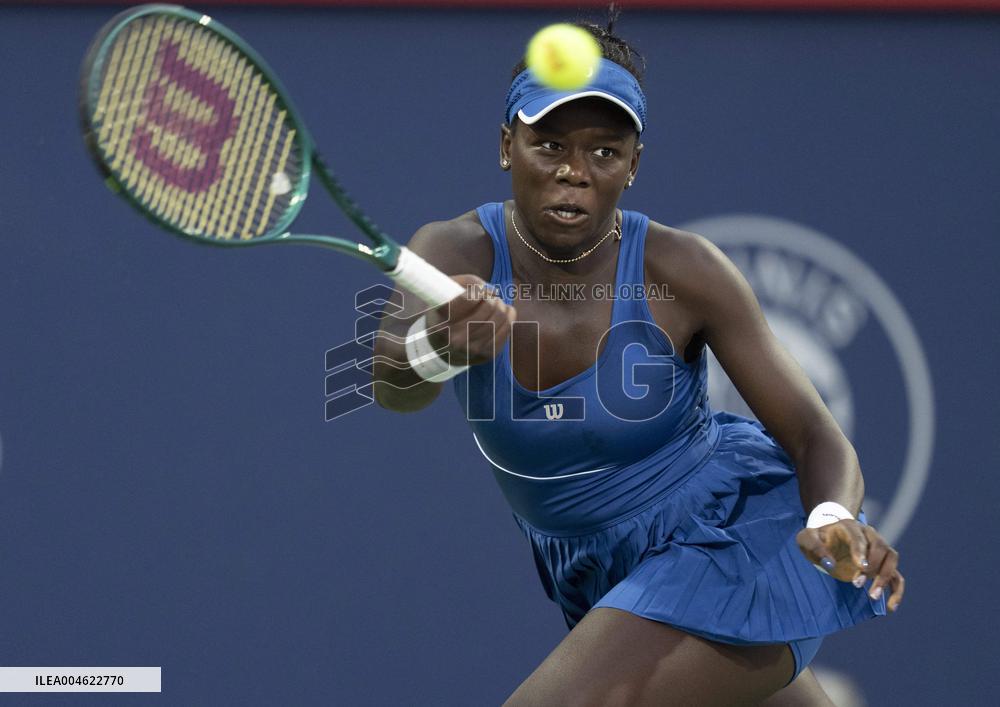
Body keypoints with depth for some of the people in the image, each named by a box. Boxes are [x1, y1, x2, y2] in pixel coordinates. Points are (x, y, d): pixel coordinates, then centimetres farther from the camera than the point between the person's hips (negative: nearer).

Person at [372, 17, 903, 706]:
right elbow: (391, 383, -36)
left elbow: (819, 440, -16)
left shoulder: (682, 270, -20)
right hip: (596, 572, 5)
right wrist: (435, 347, -61)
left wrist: (835, 520, -40)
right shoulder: (456, 253, -15)